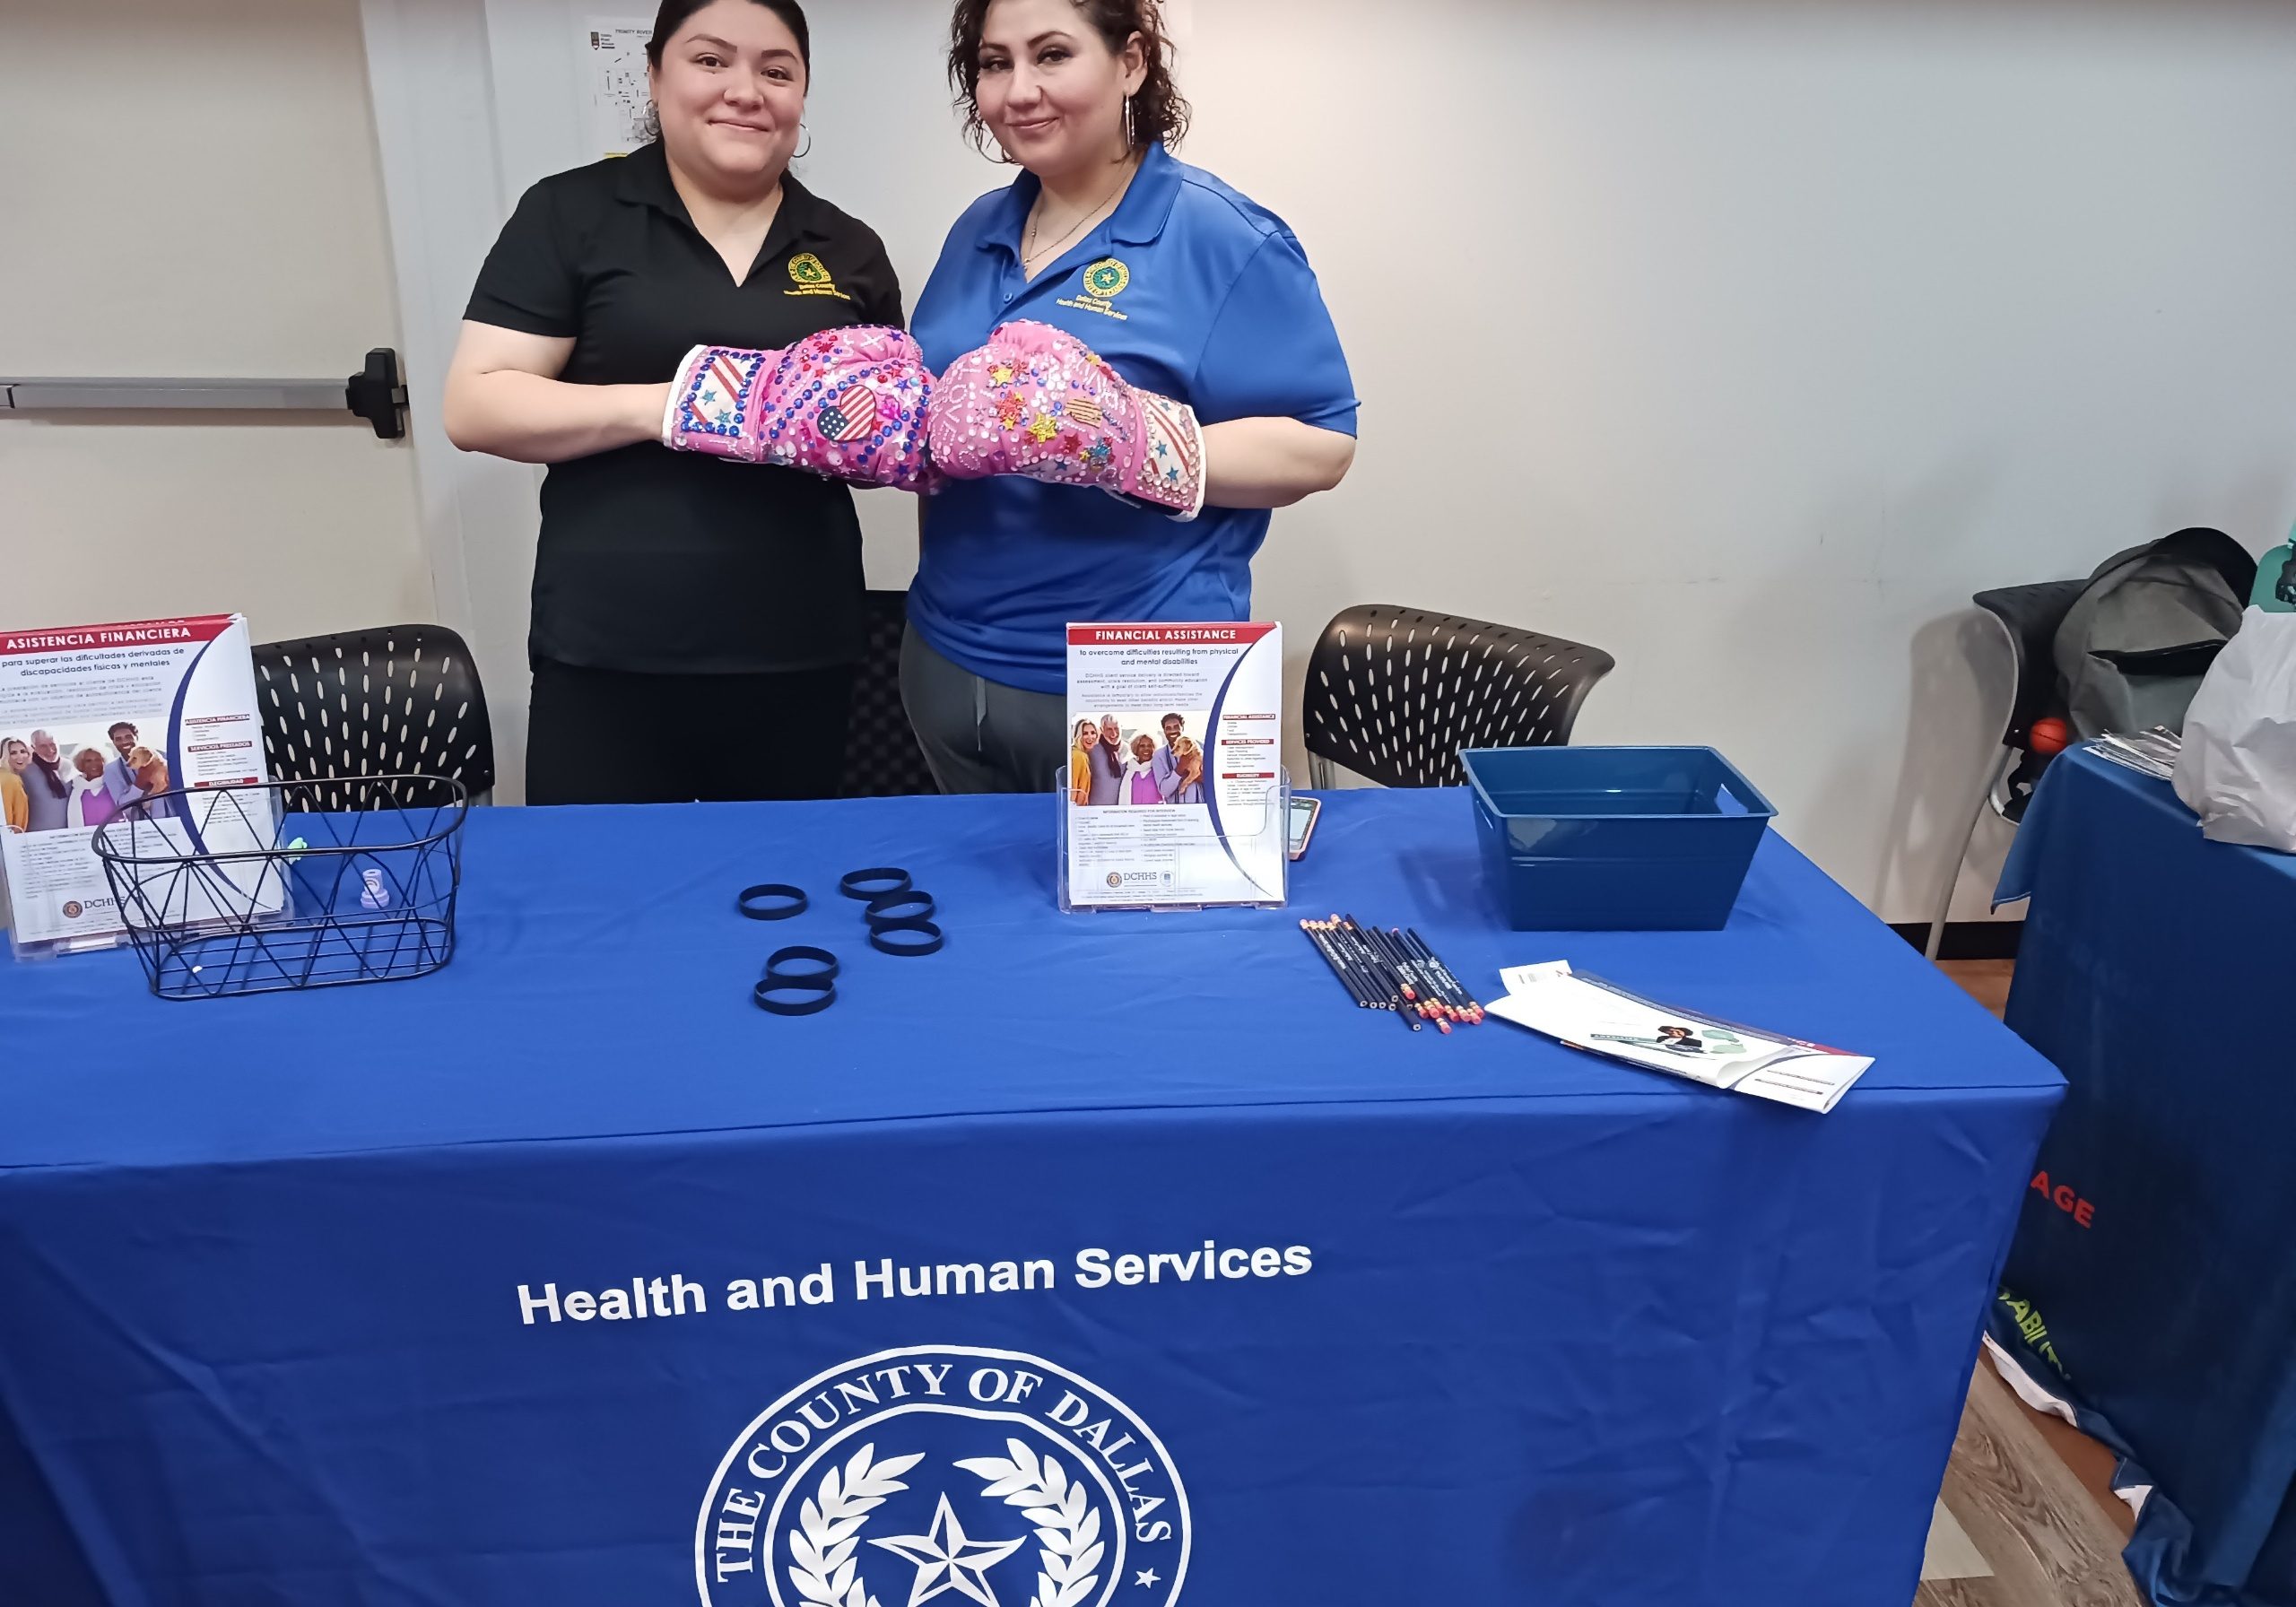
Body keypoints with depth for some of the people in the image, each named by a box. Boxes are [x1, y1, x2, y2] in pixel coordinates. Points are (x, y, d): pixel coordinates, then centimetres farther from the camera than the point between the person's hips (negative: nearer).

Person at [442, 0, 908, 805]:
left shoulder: (850, 250, 11)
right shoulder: (570, 214, 2)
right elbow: (474, 406, -4)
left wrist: (866, 436, -6)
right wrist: (657, 406, -18)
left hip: (801, 656, 3)